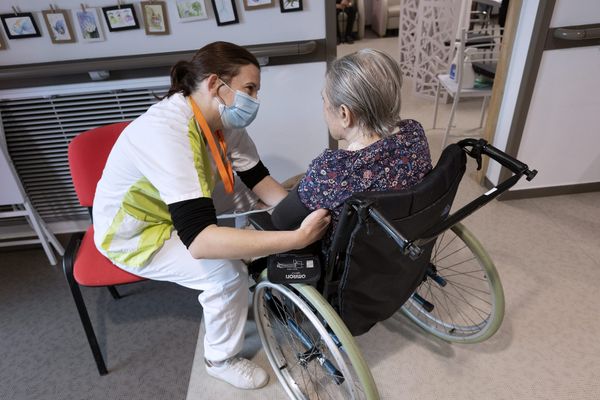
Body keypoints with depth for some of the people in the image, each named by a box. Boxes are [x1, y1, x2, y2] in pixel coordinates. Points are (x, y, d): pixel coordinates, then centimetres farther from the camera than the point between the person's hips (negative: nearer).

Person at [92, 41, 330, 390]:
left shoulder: (222, 119, -13)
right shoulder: (167, 132, -37)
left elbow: (258, 179, -6)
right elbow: (199, 241, -45)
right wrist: (297, 238, -48)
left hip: (175, 209, 7)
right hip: (132, 234, -7)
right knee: (228, 273, -21)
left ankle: (251, 293, 20)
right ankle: (222, 360, 7)